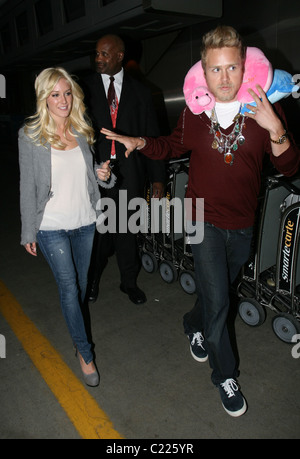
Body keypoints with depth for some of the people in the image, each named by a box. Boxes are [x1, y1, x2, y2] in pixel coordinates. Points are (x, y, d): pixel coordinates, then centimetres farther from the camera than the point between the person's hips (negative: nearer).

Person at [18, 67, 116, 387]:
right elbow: (28, 186, -6)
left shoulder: (82, 131, 3)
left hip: (85, 222, 4)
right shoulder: (30, 135, -8)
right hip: (52, 226, -4)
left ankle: (75, 329, 45)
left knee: (80, 286, 16)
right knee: (69, 289, 0)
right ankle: (84, 352, 20)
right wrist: (28, 232, -3)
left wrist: (104, 175, -9)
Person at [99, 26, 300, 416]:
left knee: (219, 292, 20)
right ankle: (225, 376, 21)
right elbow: (175, 146, 14)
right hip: (205, 220, -1)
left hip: (242, 226, 2)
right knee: (217, 300, -3)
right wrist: (140, 143, -4)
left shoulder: (265, 110, -8)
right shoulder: (194, 112, -5)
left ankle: (194, 326, 53)